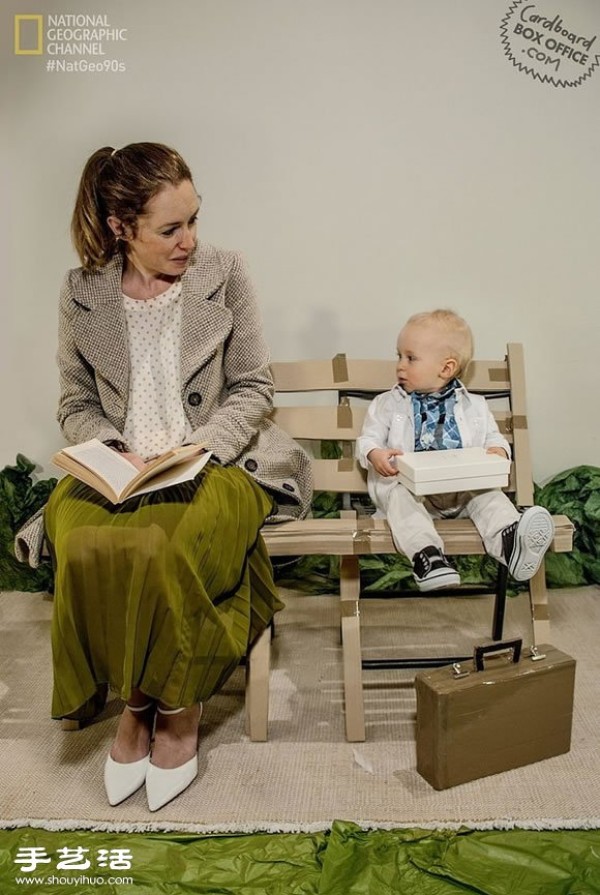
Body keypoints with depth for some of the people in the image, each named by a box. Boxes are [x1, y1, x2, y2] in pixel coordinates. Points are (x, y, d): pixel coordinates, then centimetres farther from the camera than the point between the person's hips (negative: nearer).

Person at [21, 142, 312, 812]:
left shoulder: (223, 273, 0)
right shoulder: (83, 292, 5)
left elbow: (253, 387, 2)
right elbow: (76, 404, 10)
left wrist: (198, 449, -13)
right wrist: (116, 454, -10)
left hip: (213, 461, -2)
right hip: (117, 467, 2)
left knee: (165, 549, -31)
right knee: (83, 547, -28)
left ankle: (178, 709, -3)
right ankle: (134, 704, -1)